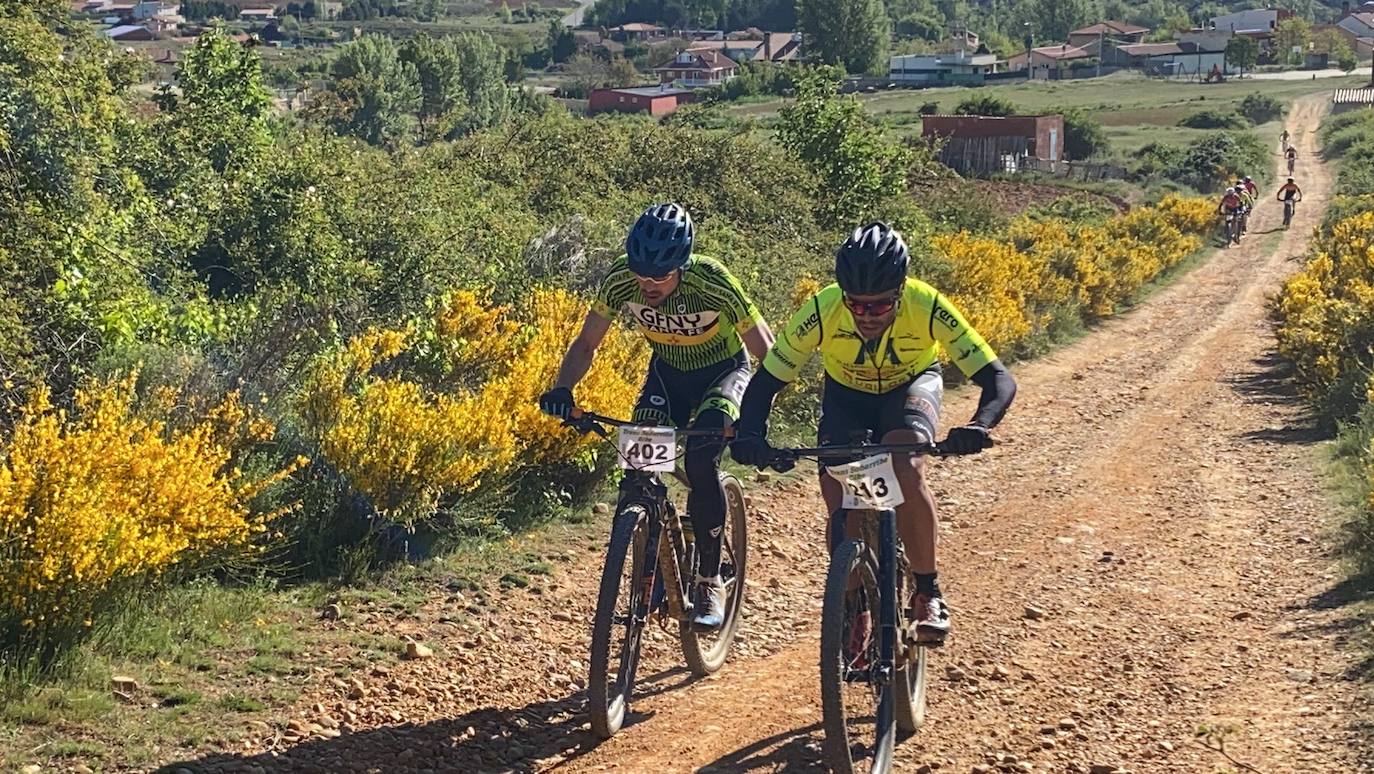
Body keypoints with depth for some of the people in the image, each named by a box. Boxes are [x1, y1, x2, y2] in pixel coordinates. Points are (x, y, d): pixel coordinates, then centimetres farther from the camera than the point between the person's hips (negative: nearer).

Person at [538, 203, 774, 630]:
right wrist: (562, 390, -30)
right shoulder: (621, 279, -25)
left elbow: (767, 354, -27)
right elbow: (586, 343, -12)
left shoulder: (712, 283, -34)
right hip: (667, 370, 3)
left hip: (722, 370, -3)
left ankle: (709, 582, -9)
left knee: (700, 464, -25)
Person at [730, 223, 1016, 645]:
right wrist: (750, 435, -45)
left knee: (906, 468, -31)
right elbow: (766, 381, -26)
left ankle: (927, 593, -15)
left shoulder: (926, 307, -36)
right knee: (837, 499, -17)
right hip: (846, 393, 2)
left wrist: (979, 425, -56)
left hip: (912, 385, -1)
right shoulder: (822, 311, -34)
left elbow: (998, 379, -36)